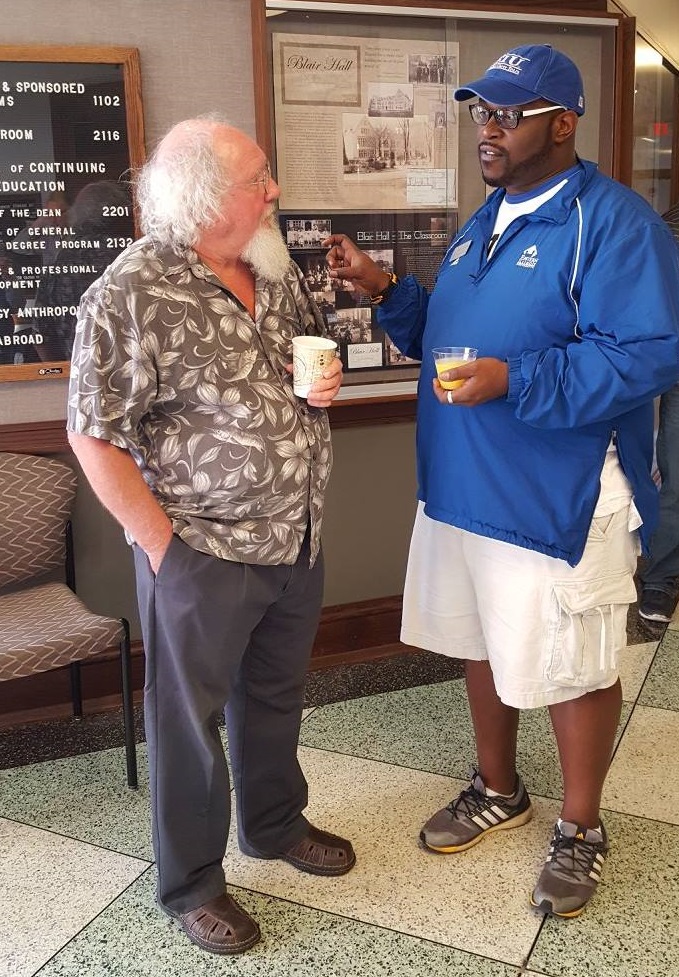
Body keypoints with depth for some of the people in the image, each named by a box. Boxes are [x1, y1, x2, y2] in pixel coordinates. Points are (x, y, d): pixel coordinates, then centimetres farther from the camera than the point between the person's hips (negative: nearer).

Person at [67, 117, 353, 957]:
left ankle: (275, 822, 47)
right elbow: (94, 437, -16)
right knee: (190, 714, 11)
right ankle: (190, 883, 32)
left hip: (298, 537, 7)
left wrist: (325, 379, -4)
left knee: (276, 692, 23)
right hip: (204, 552, -7)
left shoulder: (274, 268, 2)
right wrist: (165, 548, -15)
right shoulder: (130, 296, -19)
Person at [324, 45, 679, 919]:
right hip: (462, 487, 8)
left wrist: (512, 382, -29)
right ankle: (498, 790, 42)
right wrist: (385, 290, 5)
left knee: (570, 669, 7)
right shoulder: (484, 223, 14)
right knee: (482, 648, 20)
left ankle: (580, 831, 30)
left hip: (557, 502, -8)